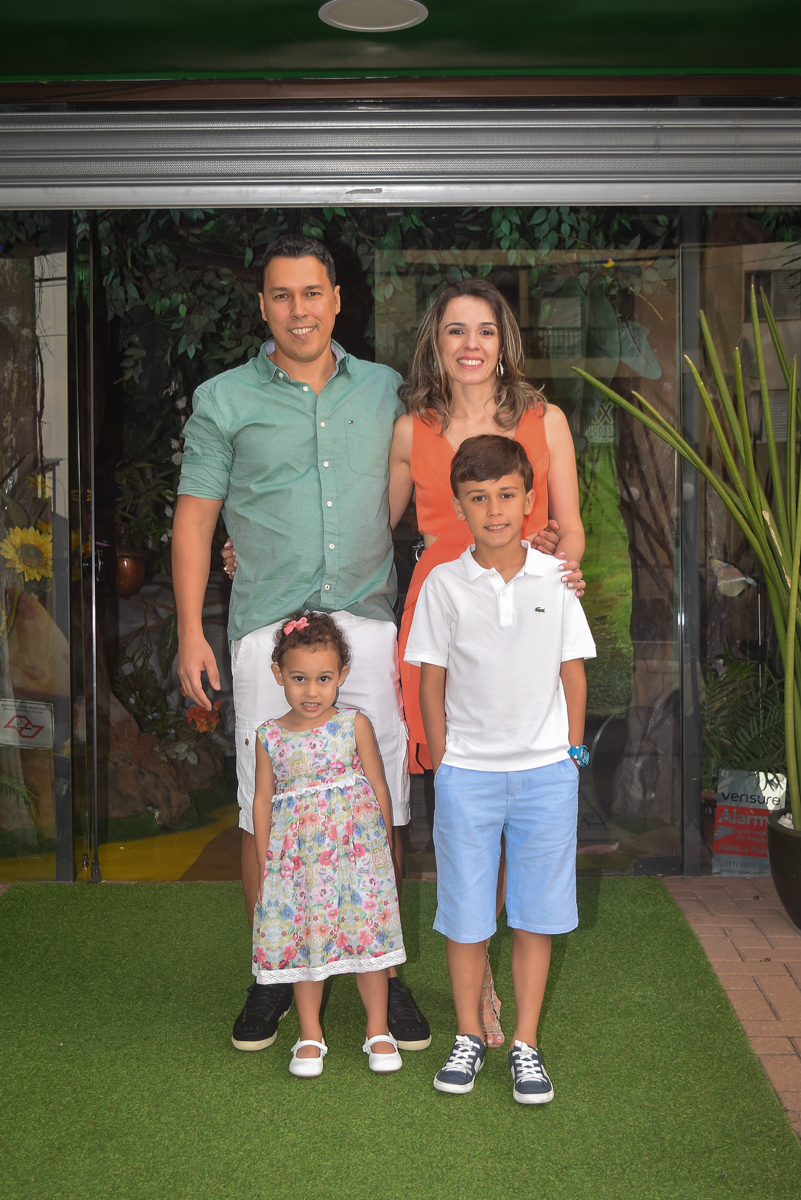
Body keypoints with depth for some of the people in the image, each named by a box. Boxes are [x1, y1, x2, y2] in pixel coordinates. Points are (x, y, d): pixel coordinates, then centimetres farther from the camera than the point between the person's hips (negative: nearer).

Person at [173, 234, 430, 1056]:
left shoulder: (385, 392, 12)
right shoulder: (223, 400, 7)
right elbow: (195, 517, 7)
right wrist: (190, 629, -1)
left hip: (370, 623, 1)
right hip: (269, 627, -1)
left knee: (381, 810, 3)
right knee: (266, 811, 2)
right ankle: (274, 974, 19)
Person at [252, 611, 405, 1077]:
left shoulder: (354, 725, -3)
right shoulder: (270, 736, 1)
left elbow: (379, 789, 3)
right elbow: (263, 800, 7)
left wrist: (384, 849, 5)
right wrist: (265, 862, 6)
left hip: (356, 846, -1)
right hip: (297, 855, 2)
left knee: (367, 933, 2)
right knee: (303, 939, 8)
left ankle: (378, 1031, 20)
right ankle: (310, 1036, 24)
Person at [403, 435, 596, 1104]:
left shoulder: (555, 579, 0)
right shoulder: (444, 585, -2)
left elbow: (574, 674, 6)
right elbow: (431, 683, 2)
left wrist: (572, 754, 4)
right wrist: (444, 766, 0)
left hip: (546, 772, 1)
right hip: (467, 772, 0)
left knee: (535, 914, 7)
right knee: (465, 916, 7)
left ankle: (526, 1044, 20)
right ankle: (469, 1037, 25)